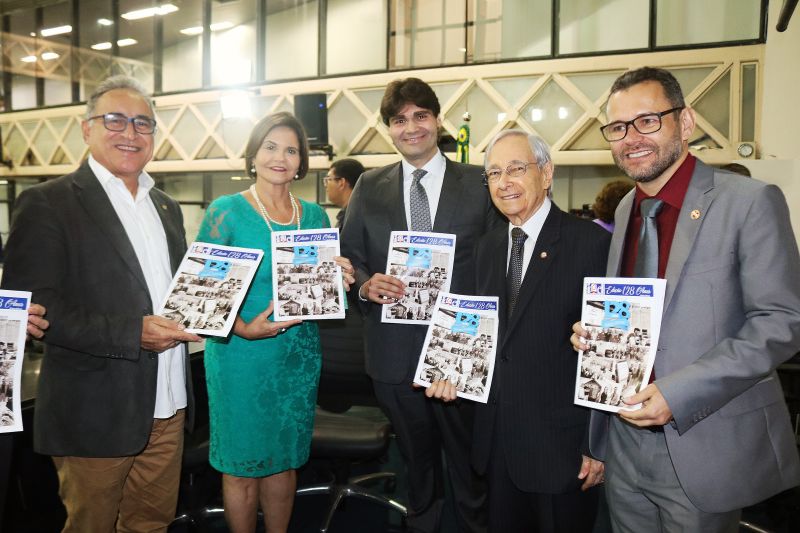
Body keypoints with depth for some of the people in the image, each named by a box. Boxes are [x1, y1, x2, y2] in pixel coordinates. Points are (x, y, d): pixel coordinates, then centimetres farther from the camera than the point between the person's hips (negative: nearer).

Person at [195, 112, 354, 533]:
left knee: (286, 459, 17)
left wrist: (340, 279, -10)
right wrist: (244, 328, -23)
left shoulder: (314, 215, 7)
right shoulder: (225, 211, -6)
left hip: (300, 354, 4)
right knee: (242, 466, 9)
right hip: (241, 354, -4)